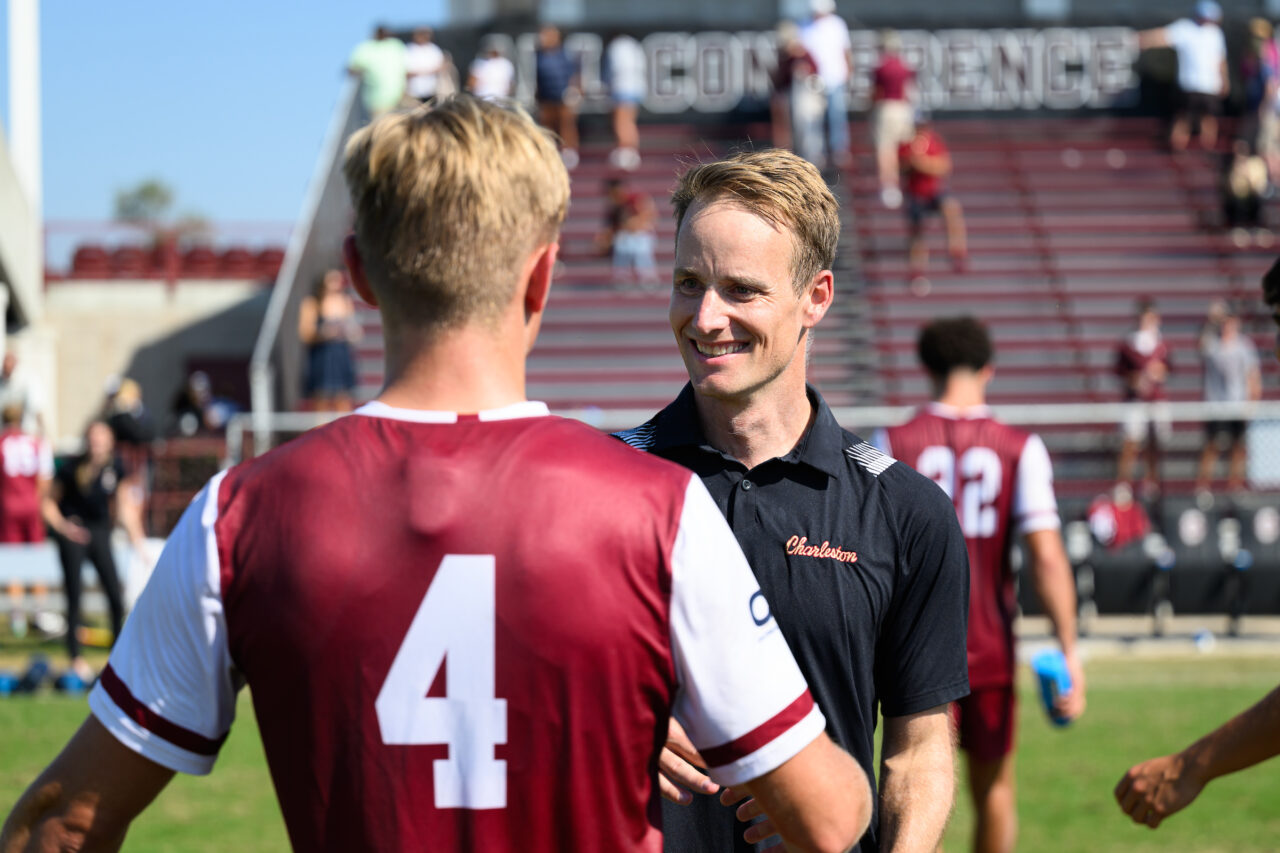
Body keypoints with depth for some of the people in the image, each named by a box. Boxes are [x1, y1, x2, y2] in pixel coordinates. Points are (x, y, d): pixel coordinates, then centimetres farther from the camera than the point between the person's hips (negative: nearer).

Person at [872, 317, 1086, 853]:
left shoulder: (891, 445, -4)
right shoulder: (1020, 448, -4)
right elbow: (1047, 555, -11)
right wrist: (1068, 652, -10)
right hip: (991, 648, 1)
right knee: (994, 785, 20)